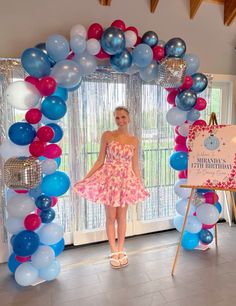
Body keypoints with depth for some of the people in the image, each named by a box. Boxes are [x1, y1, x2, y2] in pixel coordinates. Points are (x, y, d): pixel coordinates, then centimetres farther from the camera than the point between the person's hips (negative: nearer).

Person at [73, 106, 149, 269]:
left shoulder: (134, 140, 2)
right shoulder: (107, 136, -3)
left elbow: (135, 166, 6)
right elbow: (100, 161, -2)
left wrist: (141, 185, 6)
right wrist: (85, 178, -5)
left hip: (126, 180, 2)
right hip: (109, 179, -1)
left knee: (122, 217, 11)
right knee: (111, 217, 7)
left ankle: (121, 250, 29)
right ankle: (114, 252, 24)